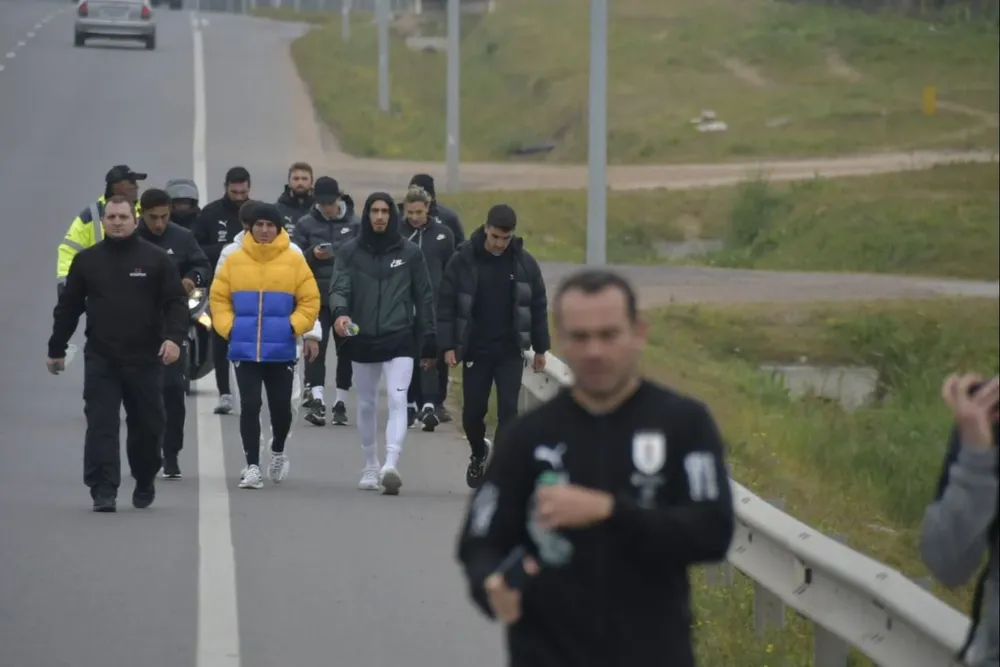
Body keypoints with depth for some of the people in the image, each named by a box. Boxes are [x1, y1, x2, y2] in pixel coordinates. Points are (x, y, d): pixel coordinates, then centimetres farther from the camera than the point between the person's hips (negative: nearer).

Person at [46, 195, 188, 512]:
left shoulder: (156, 259, 1)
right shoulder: (86, 260, 6)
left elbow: (176, 303, -2)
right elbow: (68, 308, 12)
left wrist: (174, 337, -18)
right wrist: (56, 349, 13)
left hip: (145, 358, 0)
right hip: (100, 359, 0)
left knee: (147, 426, 7)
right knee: (101, 426, -8)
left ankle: (145, 483, 28)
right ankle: (104, 491, -10)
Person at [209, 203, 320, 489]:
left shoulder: (294, 261, -1)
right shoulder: (234, 260, 2)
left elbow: (310, 300, 1)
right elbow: (218, 298, 6)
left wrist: (294, 326, -11)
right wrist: (228, 327, -6)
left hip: (281, 350, 0)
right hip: (244, 349, 0)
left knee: (281, 407, 6)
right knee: (250, 405, -6)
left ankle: (278, 452, 35)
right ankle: (252, 466, -2)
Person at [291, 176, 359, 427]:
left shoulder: (356, 224, 1)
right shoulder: (306, 224, 3)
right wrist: (312, 255, -14)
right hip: (317, 296, 0)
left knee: (346, 349, 8)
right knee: (316, 347, -12)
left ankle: (341, 402, 18)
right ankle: (316, 399, -19)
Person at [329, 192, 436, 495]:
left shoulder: (409, 252, 3)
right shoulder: (349, 252, 3)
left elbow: (423, 298, 7)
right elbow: (339, 288, -5)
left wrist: (429, 344, 6)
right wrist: (340, 312, -29)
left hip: (400, 339, -2)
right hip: (362, 340, 2)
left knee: (397, 401, -17)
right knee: (366, 404, 13)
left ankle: (391, 465, -30)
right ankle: (371, 467, 28)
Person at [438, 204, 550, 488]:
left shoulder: (524, 263, -2)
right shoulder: (463, 260, -7)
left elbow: (538, 305, 6)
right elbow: (446, 304, -4)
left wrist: (540, 348, 6)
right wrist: (448, 345, -10)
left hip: (510, 352, 0)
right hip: (475, 351, 0)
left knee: (508, 411, -6)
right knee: (473, 411, 8)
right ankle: (479, 454, 35)